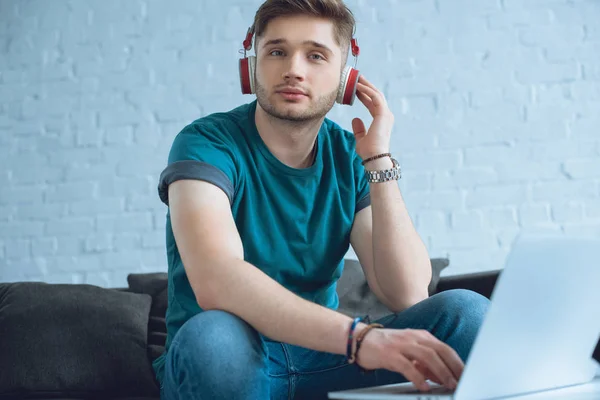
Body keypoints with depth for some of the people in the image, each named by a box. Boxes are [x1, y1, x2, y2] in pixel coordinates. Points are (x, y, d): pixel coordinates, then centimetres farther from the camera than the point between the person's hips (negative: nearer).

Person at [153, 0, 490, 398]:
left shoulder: (350, 158, 1)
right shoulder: (207, 144, -13)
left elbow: (408, 296, -10)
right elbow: (215, 283, -33)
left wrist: (378, 158, -15)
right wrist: (358, 335, -44)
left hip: (322, 361, 3)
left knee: (466, 311, -19)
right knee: (213, 336, -38)